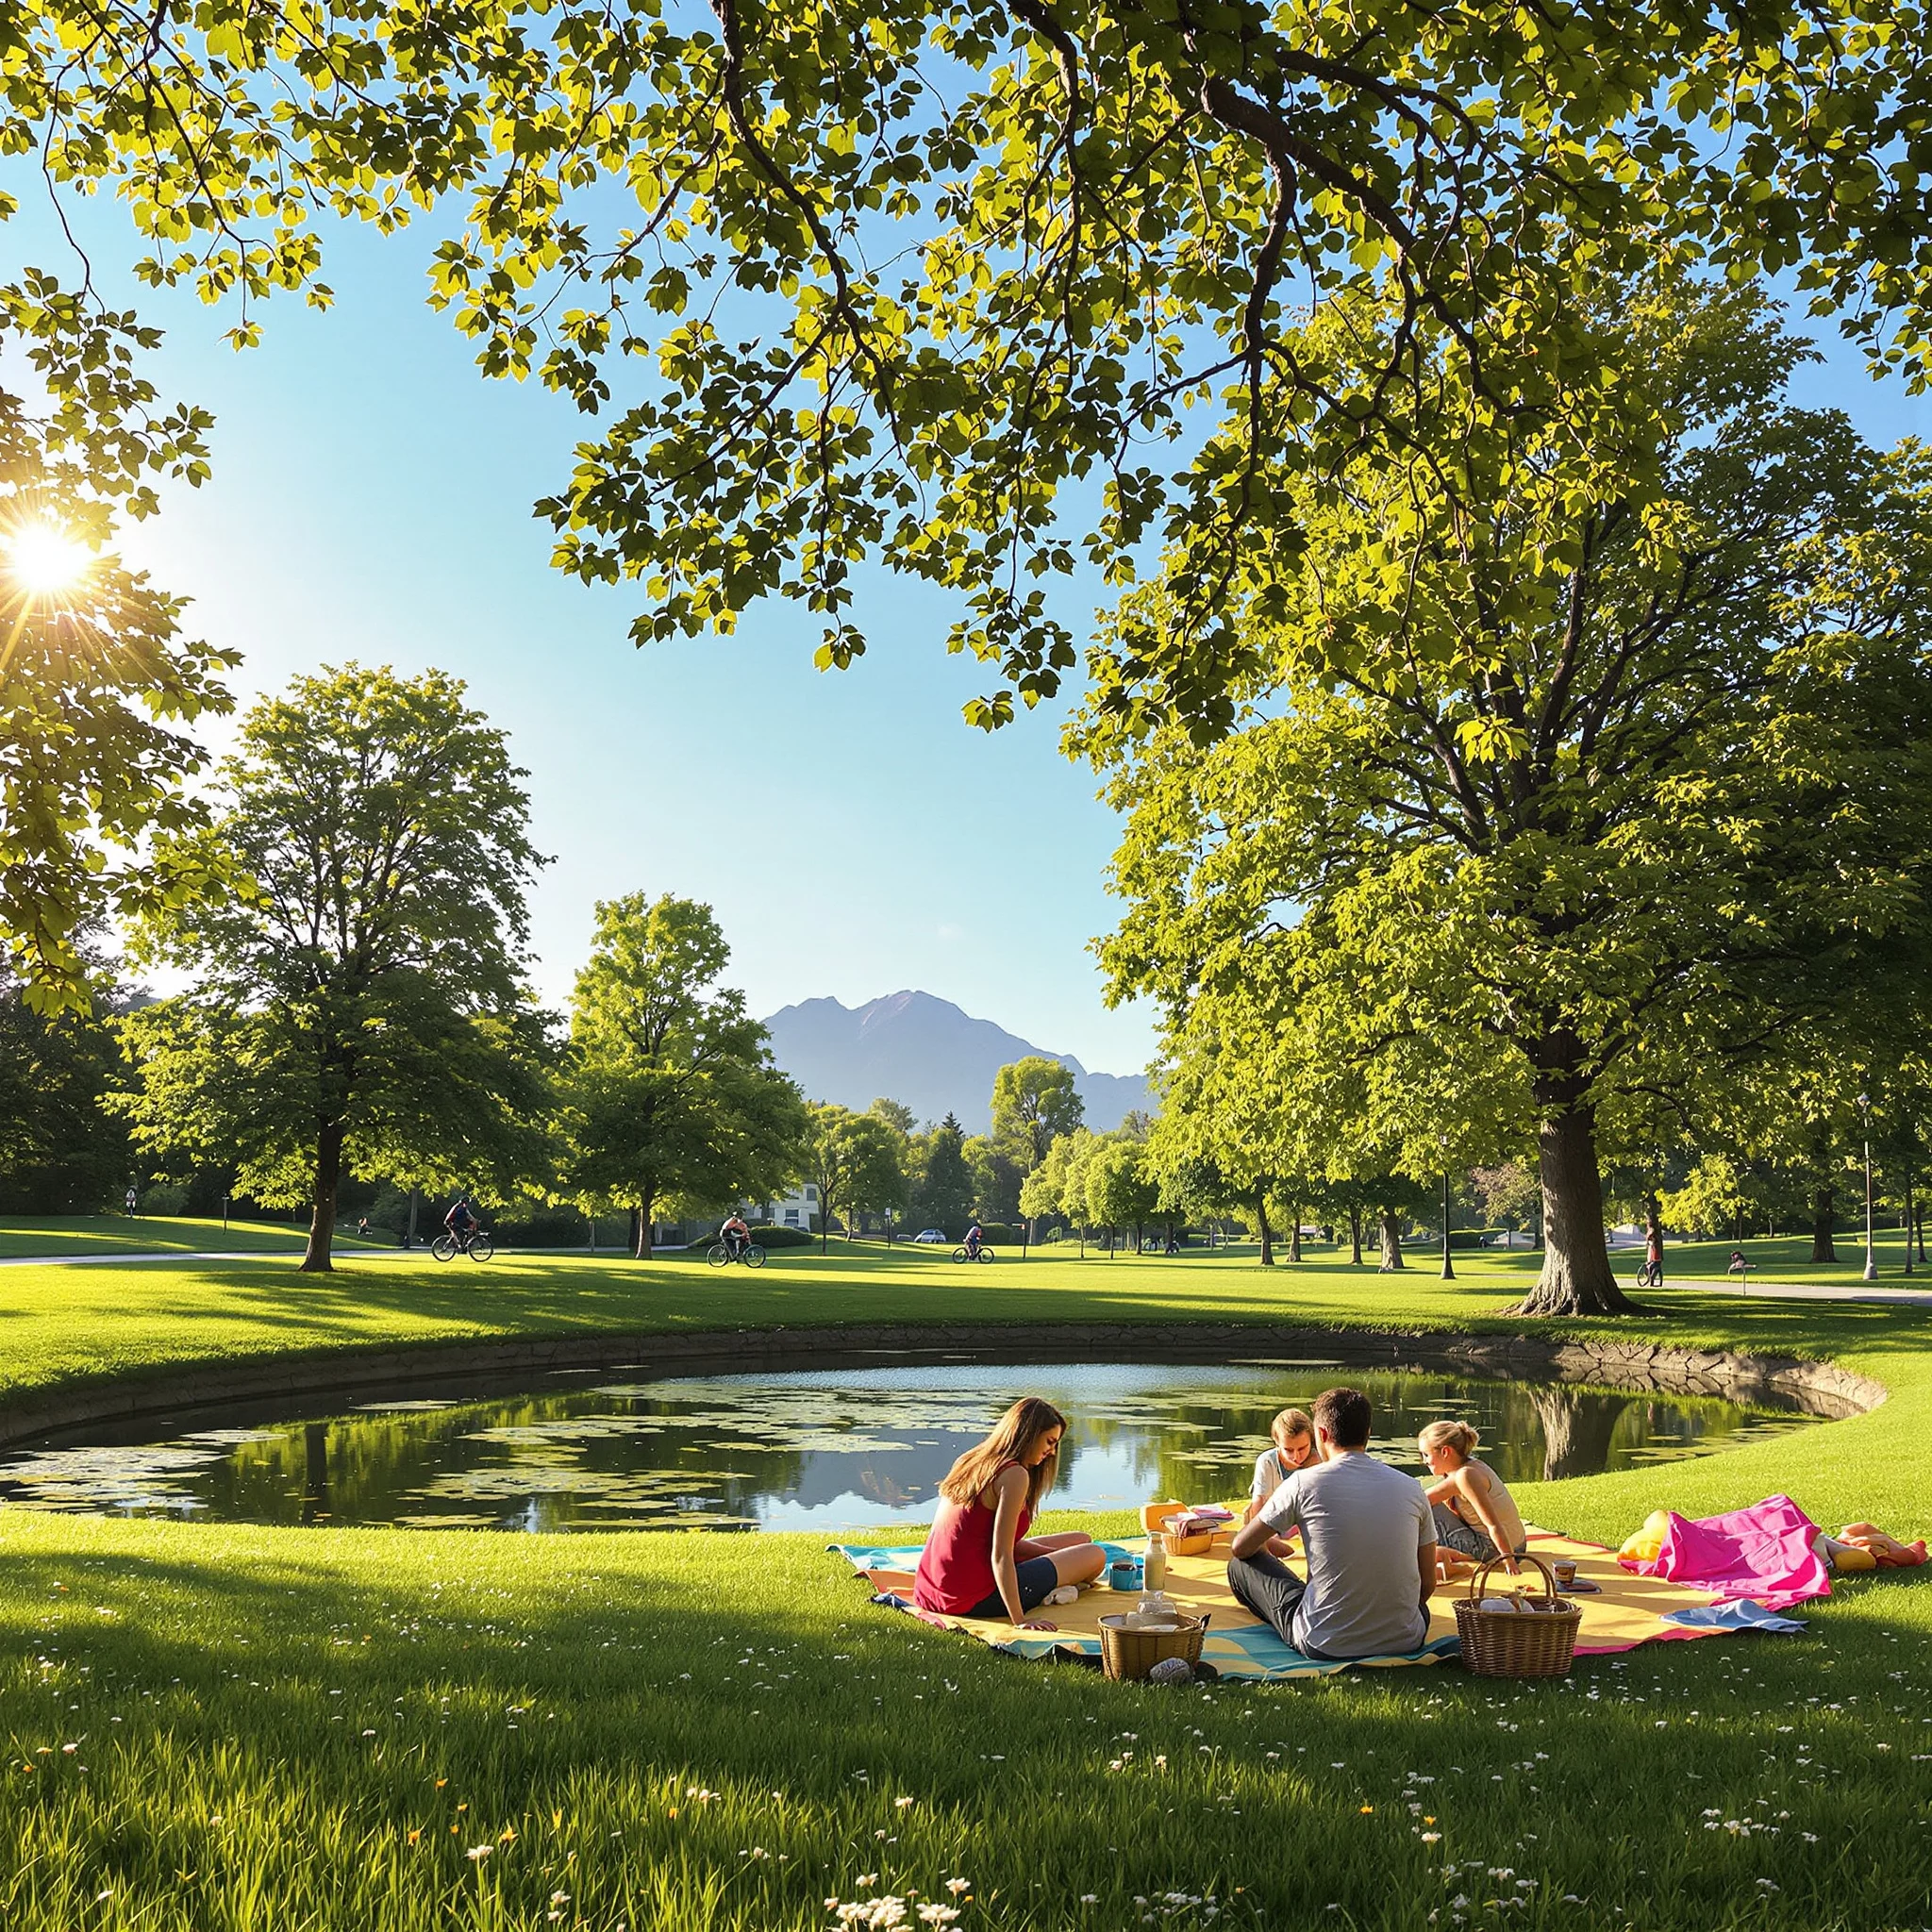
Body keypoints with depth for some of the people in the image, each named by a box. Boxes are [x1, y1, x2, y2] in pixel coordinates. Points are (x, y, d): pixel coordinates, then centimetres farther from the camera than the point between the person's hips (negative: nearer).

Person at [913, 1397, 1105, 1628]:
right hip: (974, 1598, -9)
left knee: (1080, 1540, 20)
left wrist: (1058, 1555, 17)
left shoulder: (969, 1462, 12)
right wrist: (1019, 1620, -23)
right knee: (1095, 1555, 1)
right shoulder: (1014, 1474, -16)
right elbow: (1000, 1555, -23)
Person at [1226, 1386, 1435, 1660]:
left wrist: (1264, 1546, 28)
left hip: (1326, 1645, -5)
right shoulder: (1411, 1488, 0)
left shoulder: (1305, 1482, -8)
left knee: (1241, 1566, 16)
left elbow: (1241, 1548, 4)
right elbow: (1428, 1584, 7)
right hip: (1406, 1641, 5)